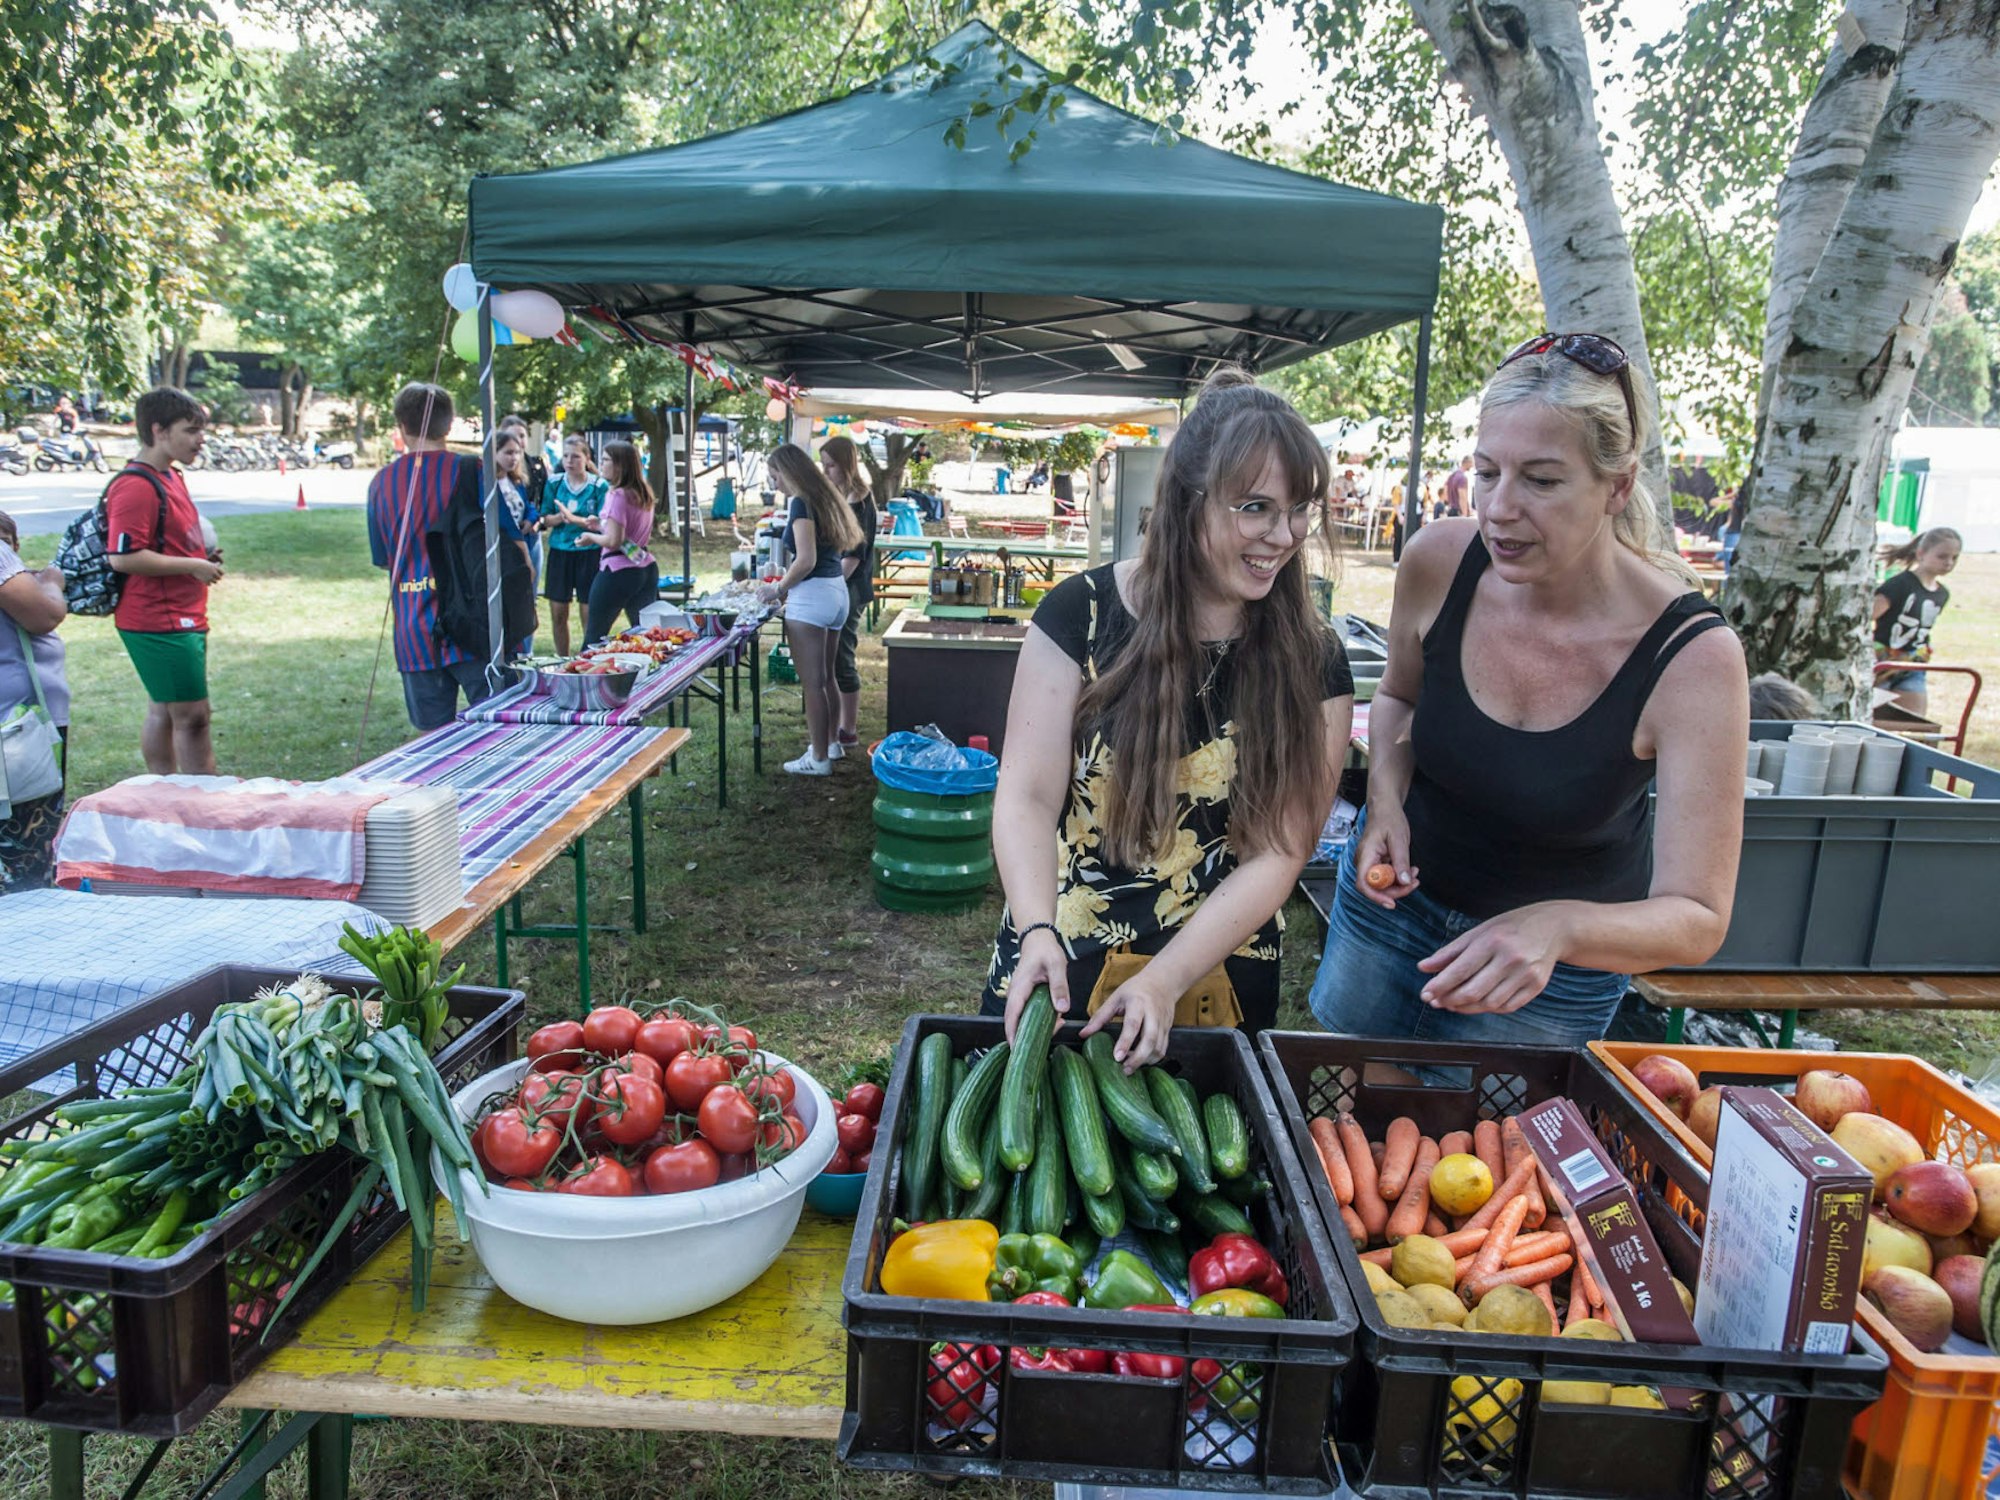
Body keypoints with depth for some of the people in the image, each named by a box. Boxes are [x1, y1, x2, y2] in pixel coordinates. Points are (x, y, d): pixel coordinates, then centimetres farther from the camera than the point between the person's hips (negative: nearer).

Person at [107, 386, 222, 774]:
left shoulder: (170, 477, 14)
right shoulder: (135, 487, -18)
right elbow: (122, 558, -24)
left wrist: (203, 557, 9)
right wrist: (192, 566, -19)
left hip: (182, 618, 10)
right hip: (159, 622, -10)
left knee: (163, 712, 16)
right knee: (192, 715, -7)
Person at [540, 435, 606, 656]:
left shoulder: (599, 486, -4)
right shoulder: (554, 483, 5)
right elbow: (546, 517, 5)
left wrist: (572, 518, -22)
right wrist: (559, 517, -17)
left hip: (589, 553, -3)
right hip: (559, 551, 3)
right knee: (558, 613, 7)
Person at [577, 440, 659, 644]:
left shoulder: (617, 495, -14)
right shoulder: (644, 494, 10)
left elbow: (613, 541, -19)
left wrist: (591, 537, -1)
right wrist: (602, 526, 17)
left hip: (617, 572, -8)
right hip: (647, 568, 8)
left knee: (594, 634, 4)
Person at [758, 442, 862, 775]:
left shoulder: (800, 502, -12)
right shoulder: (824, 498, 14)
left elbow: (806, 560, -21)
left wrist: (779, 589, -7)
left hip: (811, 595, -9)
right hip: (837, 590, 9)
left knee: (811, 682, -2)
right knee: (827, 676, 20)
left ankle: (819, 758, 4)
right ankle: (831, 742, 32)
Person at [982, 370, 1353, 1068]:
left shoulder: (1313, 666, -7)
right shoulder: (1083, 613, -10)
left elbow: (1276, 855, -10)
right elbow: (1028, 797, -12)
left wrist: (1164, 980, -21)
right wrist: (1037, 933, -29)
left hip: (1215, 980, 1)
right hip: (1059, 966, 0)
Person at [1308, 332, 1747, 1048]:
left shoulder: (1692, 656, -29)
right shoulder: (1438, 561, -20)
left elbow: (1698, 919, -27)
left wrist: (1556, 928, -47)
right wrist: (1386, 798, -17)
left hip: (1563, 957, -3)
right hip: (1395, 895, 3)